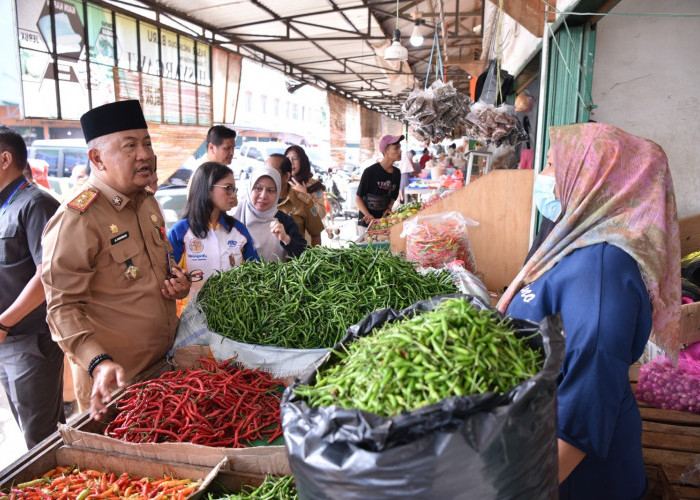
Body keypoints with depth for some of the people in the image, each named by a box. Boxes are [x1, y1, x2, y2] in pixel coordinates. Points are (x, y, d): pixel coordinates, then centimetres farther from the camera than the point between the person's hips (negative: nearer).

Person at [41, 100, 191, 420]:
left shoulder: (148, 203, 7)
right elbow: (63, 306, -20)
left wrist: (177, 279, 0)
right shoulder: (76, 220, -19)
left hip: (164, 363, 8)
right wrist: (98, 362, -32)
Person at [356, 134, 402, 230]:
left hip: (384, 219, 5)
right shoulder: (370, 171, -11)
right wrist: (368, 215, -20)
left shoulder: (397, 173, 7)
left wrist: (389, 208, 0)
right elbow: (358, 198, -7)